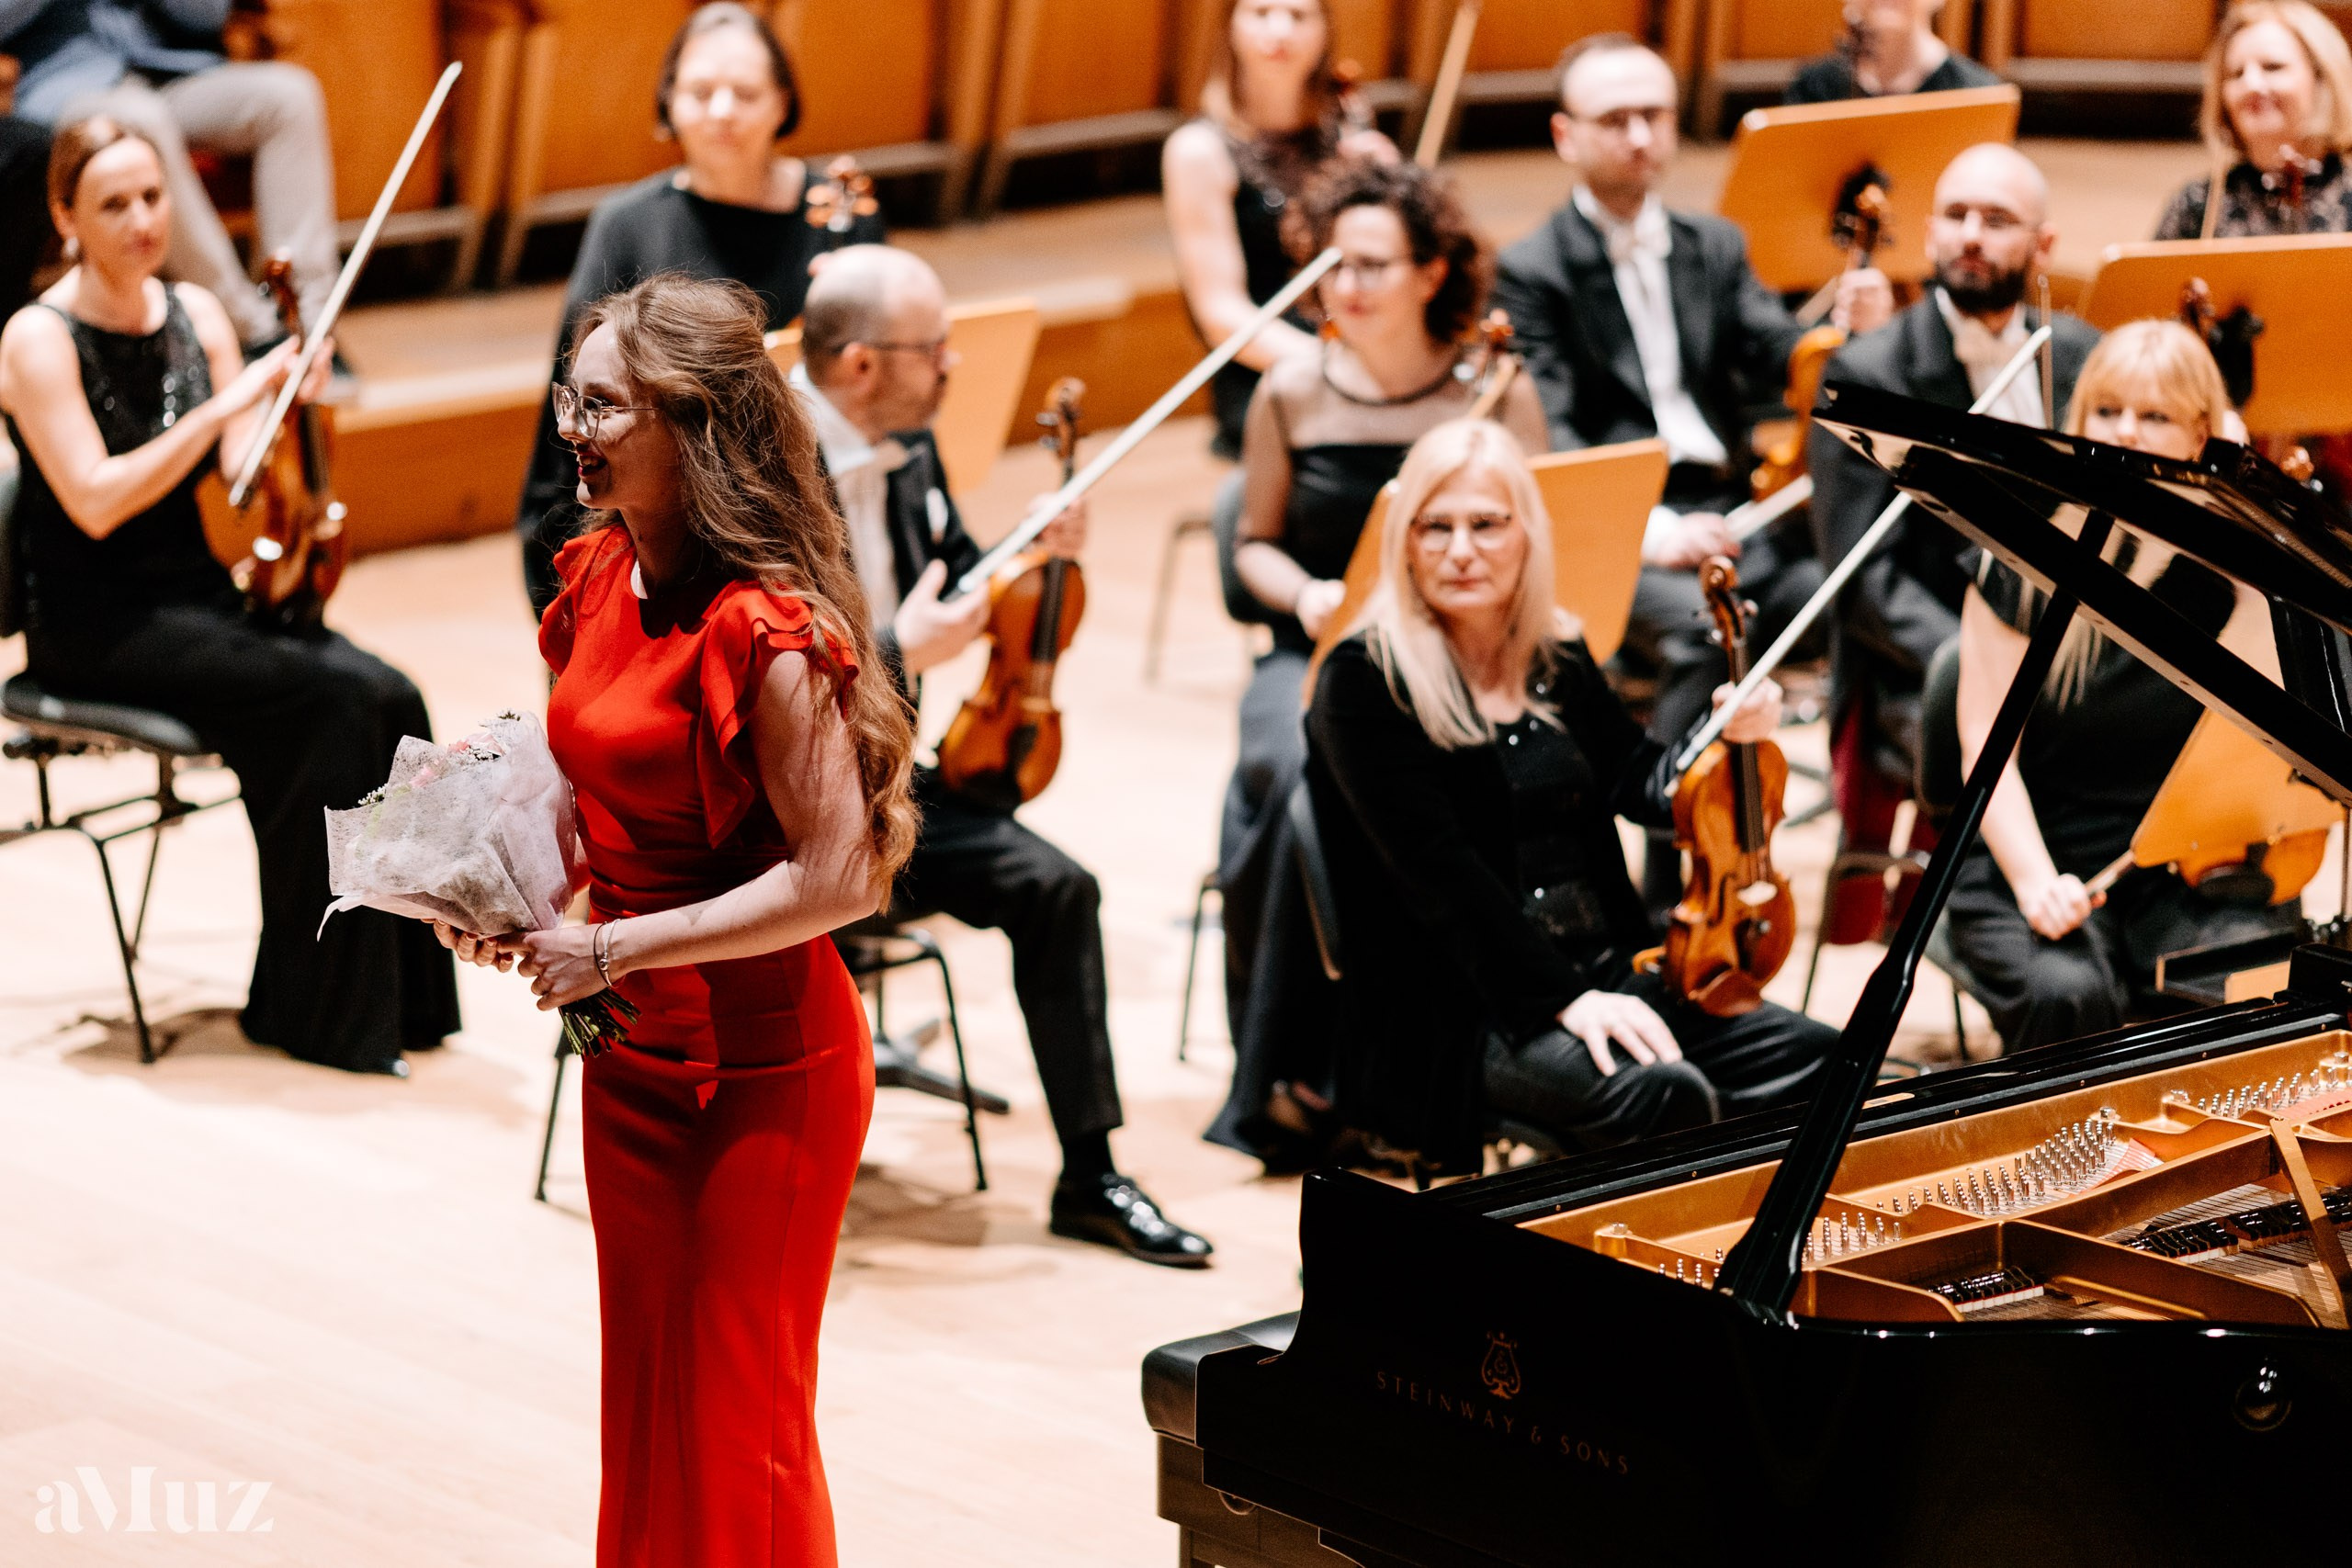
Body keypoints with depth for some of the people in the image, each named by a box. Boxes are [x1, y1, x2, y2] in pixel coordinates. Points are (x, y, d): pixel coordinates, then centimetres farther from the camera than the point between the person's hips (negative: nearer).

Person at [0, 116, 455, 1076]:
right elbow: (95, 503, -21)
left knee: (389, 699, -20)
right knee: (330, 702, -26)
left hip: (201, 600, 6)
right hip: (96, 630, -6)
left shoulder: (197, 314, 8)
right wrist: (225, 404, -25)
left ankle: (395, 990, -10)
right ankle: (319, 1008, -14)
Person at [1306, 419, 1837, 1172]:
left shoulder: (1558, 653, 13)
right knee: (1661, 1093, -33)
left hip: (1603, 971, 7)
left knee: (1816, 1059, -9)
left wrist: (1729, 738, -4)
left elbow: (1639, 780, 17)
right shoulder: (1365, 682, -9)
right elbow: (1440, 871, -18)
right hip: (1453, 1008, -7)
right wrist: (1564, 997, -26)